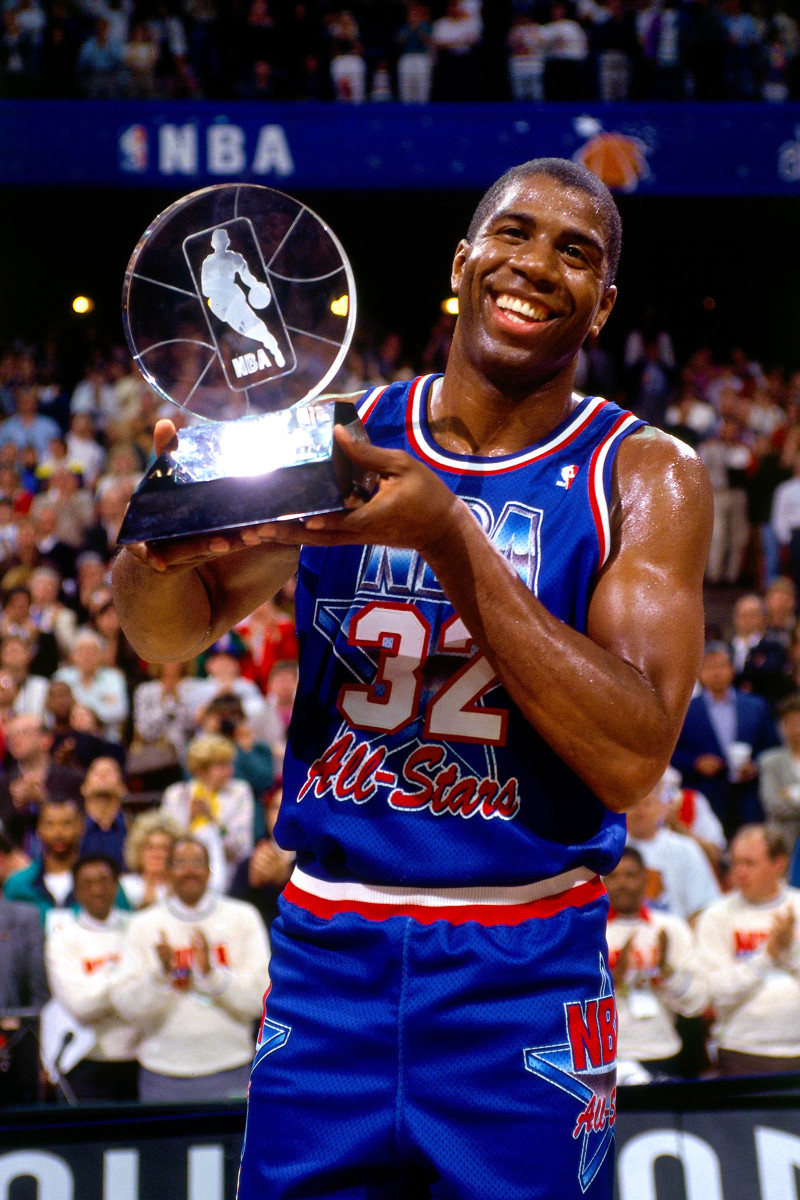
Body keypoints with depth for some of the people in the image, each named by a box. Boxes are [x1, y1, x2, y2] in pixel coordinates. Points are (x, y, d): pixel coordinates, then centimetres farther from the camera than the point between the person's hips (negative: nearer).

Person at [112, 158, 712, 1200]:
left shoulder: (648, 478, -5)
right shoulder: (342, 442, 4)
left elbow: (634, 757, -17)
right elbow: (171, 633, 6)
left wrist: (453, 541, -25)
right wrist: (165, 544, -19)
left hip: (524, 969, -2)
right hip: (325, 952, 2)